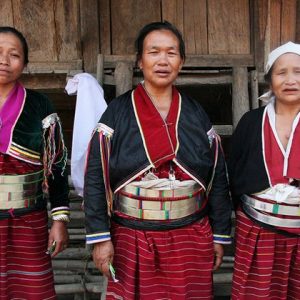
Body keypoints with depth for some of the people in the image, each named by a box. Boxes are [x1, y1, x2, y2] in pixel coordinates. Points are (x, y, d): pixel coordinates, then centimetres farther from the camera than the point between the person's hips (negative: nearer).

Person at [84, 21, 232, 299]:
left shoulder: (197, 115, 3)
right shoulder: (117, 112, -5)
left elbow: (218, 179, 6)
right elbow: (95, 178, -6)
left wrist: (220, 235, 6)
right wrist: (100, 237, -10)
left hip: (191, 239, 2)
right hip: (132, 239, -2)